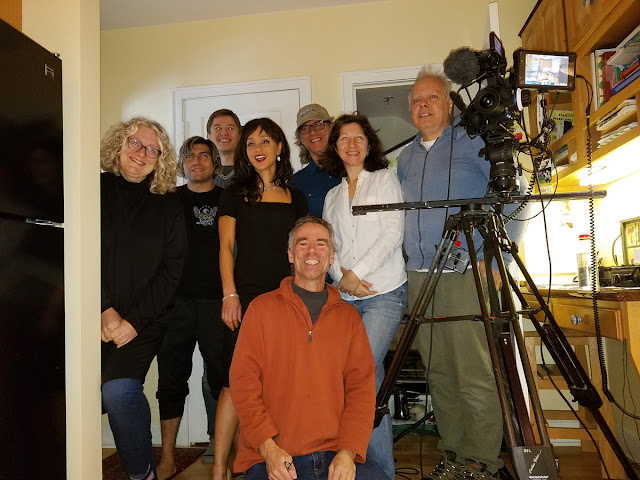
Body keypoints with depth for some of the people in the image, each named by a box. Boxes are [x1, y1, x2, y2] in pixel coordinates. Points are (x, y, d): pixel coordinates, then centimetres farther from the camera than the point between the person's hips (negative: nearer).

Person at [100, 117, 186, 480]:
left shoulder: (168, 206, 6)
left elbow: (172, 270, 2)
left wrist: (135, 320, -7)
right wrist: (104, 311, -9)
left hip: (143, 322, -1)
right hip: (92, 317, 1)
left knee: (119, 390, -20)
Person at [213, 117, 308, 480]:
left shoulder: (296, 198, 15)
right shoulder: (236, 194, 9)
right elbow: (226, 246, 3)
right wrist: (229, 294, -7)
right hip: (247, 295, -2)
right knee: (236, 381, -7)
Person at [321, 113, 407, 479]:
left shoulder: (385, 178, 7)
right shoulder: (332, 195, 19)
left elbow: (393, 234, -5)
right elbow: (329, 247, 12)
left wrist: (356, 273, -10)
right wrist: (342, 278, -7)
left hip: (384, 293, -4)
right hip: (346, 297, 4)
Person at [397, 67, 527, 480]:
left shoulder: (473, 142, 1)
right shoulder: (406, 158, 19)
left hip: (466, 274, -5)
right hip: (419, 277, 6)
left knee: (475, 376, -4)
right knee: (439, 375, 10)